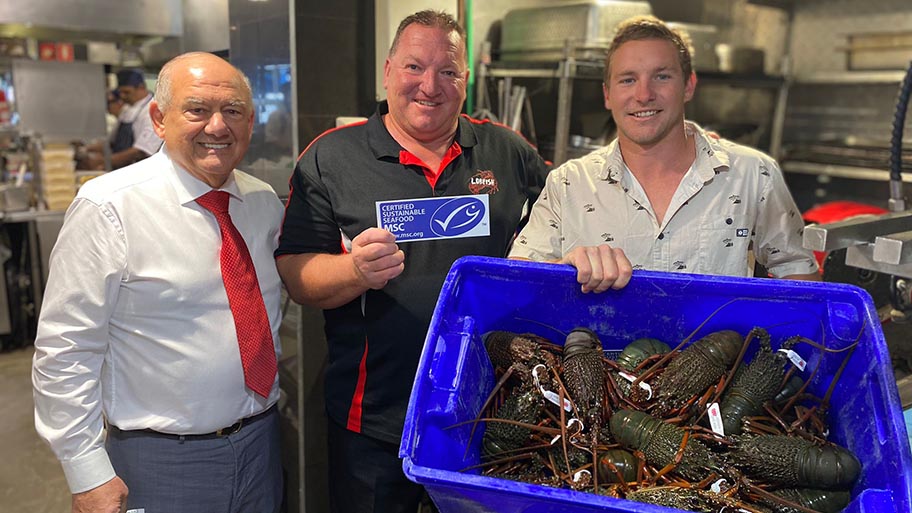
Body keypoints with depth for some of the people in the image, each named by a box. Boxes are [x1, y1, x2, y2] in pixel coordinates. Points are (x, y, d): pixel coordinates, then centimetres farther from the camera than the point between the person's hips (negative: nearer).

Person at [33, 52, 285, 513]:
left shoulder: (266, 202, 1)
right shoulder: (108, 208, -15)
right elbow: (64, 349, -13)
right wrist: (89, 475, -12)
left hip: (262, 442, 5)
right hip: (161, 462, -5)